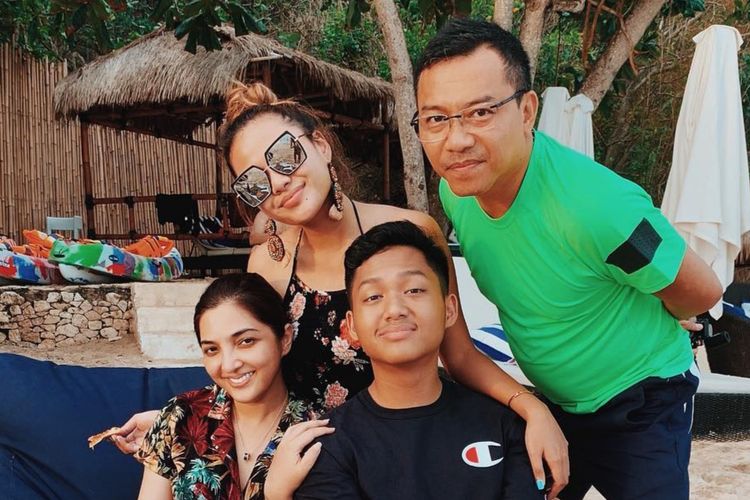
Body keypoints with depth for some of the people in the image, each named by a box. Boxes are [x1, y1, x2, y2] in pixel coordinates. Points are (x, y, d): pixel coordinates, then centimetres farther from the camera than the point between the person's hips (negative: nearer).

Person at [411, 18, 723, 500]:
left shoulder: (595, 206, -34)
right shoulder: (456, 189, -13)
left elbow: (701, 292, -17)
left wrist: (635, 320, 3)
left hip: (641, 407, -6)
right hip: (551, 401, 6)